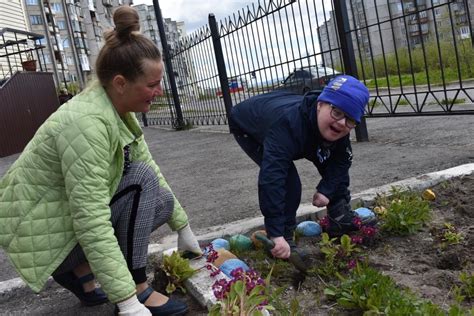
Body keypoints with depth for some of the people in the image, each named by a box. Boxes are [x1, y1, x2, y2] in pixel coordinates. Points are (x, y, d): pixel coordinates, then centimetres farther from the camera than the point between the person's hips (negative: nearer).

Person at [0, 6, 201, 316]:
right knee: (142, 181, -21)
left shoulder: (119, 110, -3)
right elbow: (91, 221, -34)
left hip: (70, 213, 9)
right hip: (40, 227, -9)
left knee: (161, 201, 2)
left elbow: (154, 173, 4)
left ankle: (78, 271, 9)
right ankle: (139, 290, -12)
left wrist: (183, 228, 7)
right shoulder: (88, 122, -31)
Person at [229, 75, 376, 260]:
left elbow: (340, 161, -11)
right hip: (247, 129, -6)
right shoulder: (289, 124, -49)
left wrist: (326, 189, -28)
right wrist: (276, 234, -58)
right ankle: (284, 238, -12)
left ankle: (341, 219, 16)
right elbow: (271, 179, -56)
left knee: (336, 164, 2)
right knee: (287, 180, -27)